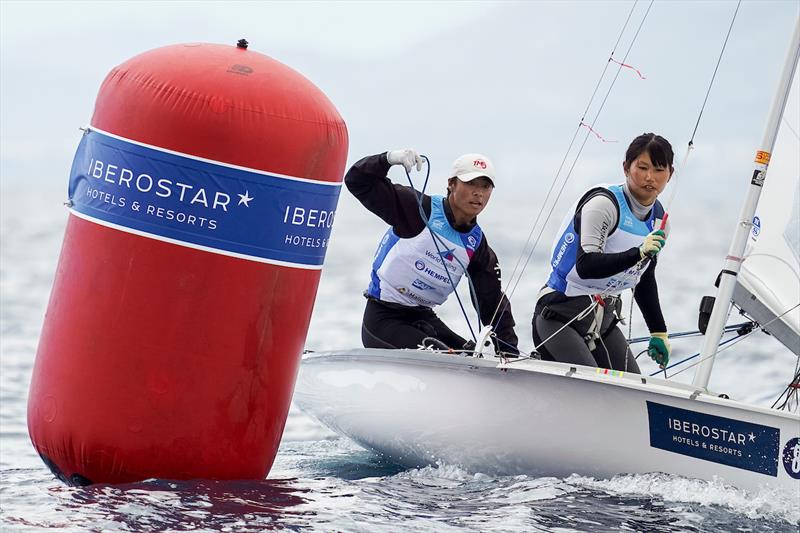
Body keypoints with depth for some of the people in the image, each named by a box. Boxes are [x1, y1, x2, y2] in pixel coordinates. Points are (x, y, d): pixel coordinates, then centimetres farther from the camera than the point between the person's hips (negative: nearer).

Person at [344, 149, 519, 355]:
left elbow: (493, 302, 10)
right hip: (383, 319, -7)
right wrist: (389, 159, -35)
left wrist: (510, 351, 3)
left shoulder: (477, 243, 5)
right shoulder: (418, 208, -12)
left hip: (424, 319, 7)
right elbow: (358, 182, -16)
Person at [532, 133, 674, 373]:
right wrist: (638, 253, -39)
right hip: (561, 315, -8)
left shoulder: (658, 220, 8)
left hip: (605, 321, 8)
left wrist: (658, 332, 22)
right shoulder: (604, 204, -16)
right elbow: (586, 266, -28)